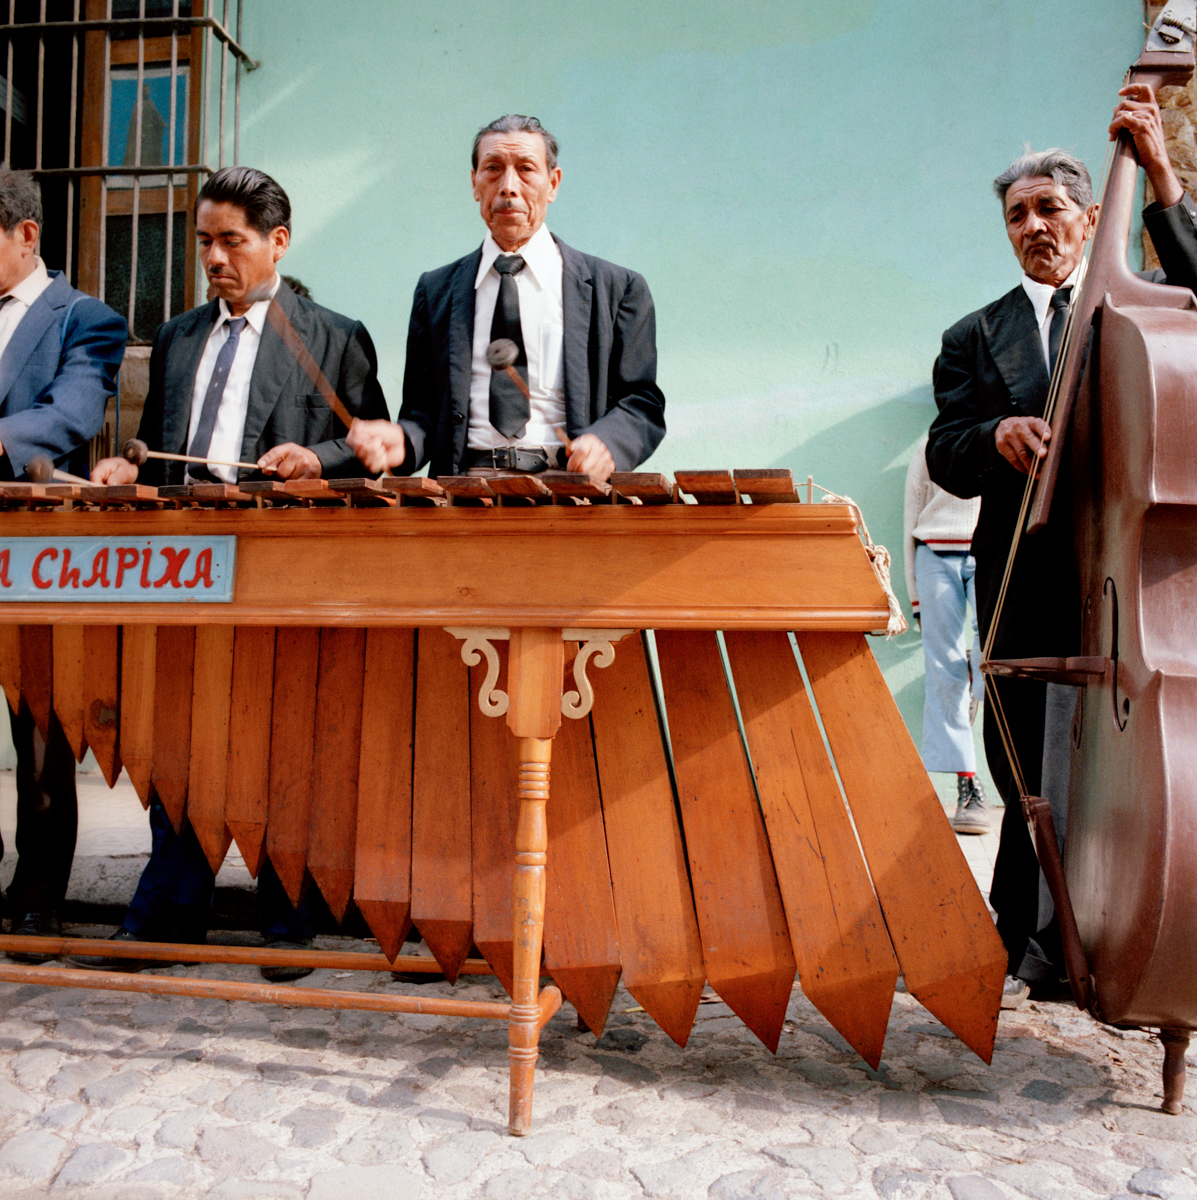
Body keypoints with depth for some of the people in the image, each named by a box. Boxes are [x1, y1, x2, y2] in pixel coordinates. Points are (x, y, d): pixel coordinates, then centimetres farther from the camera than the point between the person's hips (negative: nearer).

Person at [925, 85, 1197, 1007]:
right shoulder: (977, 337, 15)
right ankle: (1032, 943, 22)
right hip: (1030, 582, 1)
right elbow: (945, 456, 4)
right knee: (1032, 773, 7)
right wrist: (994, 434, -18)